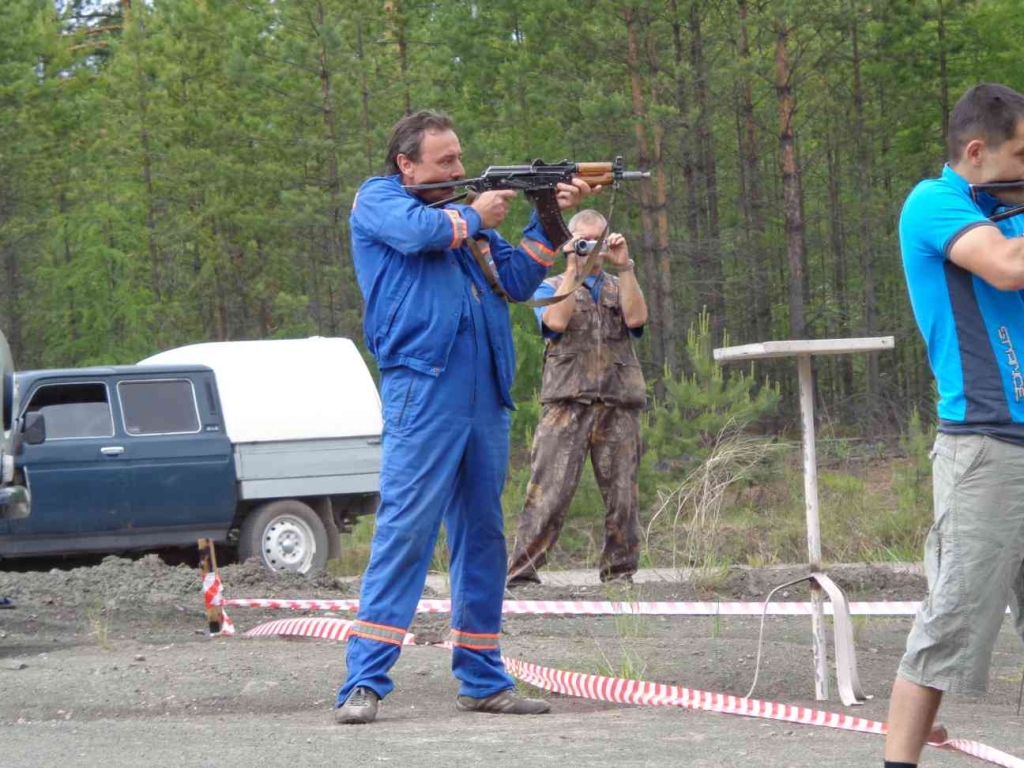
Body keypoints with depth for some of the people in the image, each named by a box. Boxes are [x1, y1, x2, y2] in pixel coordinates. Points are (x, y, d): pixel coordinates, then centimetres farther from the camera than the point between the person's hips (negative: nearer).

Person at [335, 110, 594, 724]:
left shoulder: (465, 210, 25)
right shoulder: (377, 200, 7)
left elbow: (518, 281, 20)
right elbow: (418, 231, -14)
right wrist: (474, 217, 3)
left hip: (486, 397, 7)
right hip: (424, 388, -7)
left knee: (483, 535, 9)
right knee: (407, 526, -14)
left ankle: (483, 680, 15)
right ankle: (365, 682, -16)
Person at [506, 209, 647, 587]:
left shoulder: (620, 287, 23)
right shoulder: (552, 287, 16)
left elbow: (636, 318, 0)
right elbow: (556, 321, -6)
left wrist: (624, 266, -2)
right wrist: (572, 267, -3)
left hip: (619, 403, 3)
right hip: (568, 401, -3)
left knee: (622, 492, 2)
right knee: (550, 489, -13)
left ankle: (619, 570, 8)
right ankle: (522, 569, -16)